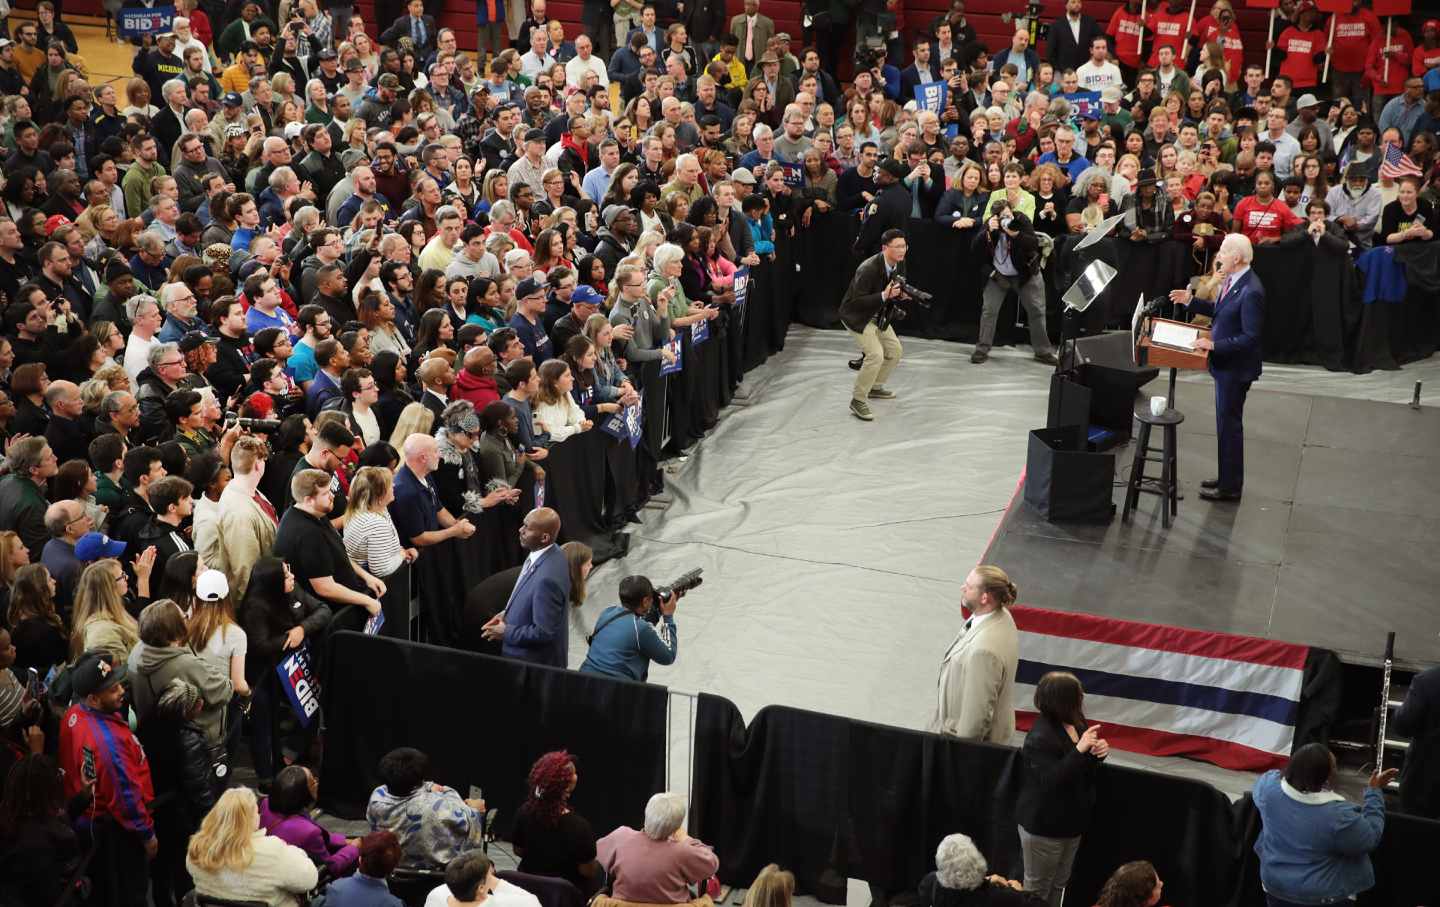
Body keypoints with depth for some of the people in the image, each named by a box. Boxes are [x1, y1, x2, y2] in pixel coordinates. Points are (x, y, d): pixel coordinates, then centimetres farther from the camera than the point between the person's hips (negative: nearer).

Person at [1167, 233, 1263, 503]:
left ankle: (1230, 486, 14)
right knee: (1227, 422, 20)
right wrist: (1191, 301, 7)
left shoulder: (1251, 292, -26)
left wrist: (1214, 345, -26)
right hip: (1225, 364, 10)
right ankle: (1227, 477, 35)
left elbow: (1251, 337, -26)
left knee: (1229, 424, 2)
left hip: (1236, 368, -10)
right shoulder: (1232, 281, 2)